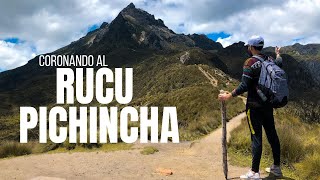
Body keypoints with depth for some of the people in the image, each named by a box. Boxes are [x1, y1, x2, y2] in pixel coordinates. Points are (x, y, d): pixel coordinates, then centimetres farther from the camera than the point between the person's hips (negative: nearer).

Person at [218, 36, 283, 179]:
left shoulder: (250, 62, -14)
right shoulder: (268, 60, 6)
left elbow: (244, 86, -20)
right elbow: (279, 63, 31)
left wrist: (228, 96, -12)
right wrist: (278, 54, 49)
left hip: (255, 106, -7)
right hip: (268, 104, 7)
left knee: (256, 137, -5)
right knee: (272, 134, 13)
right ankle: (276, 167, 24)